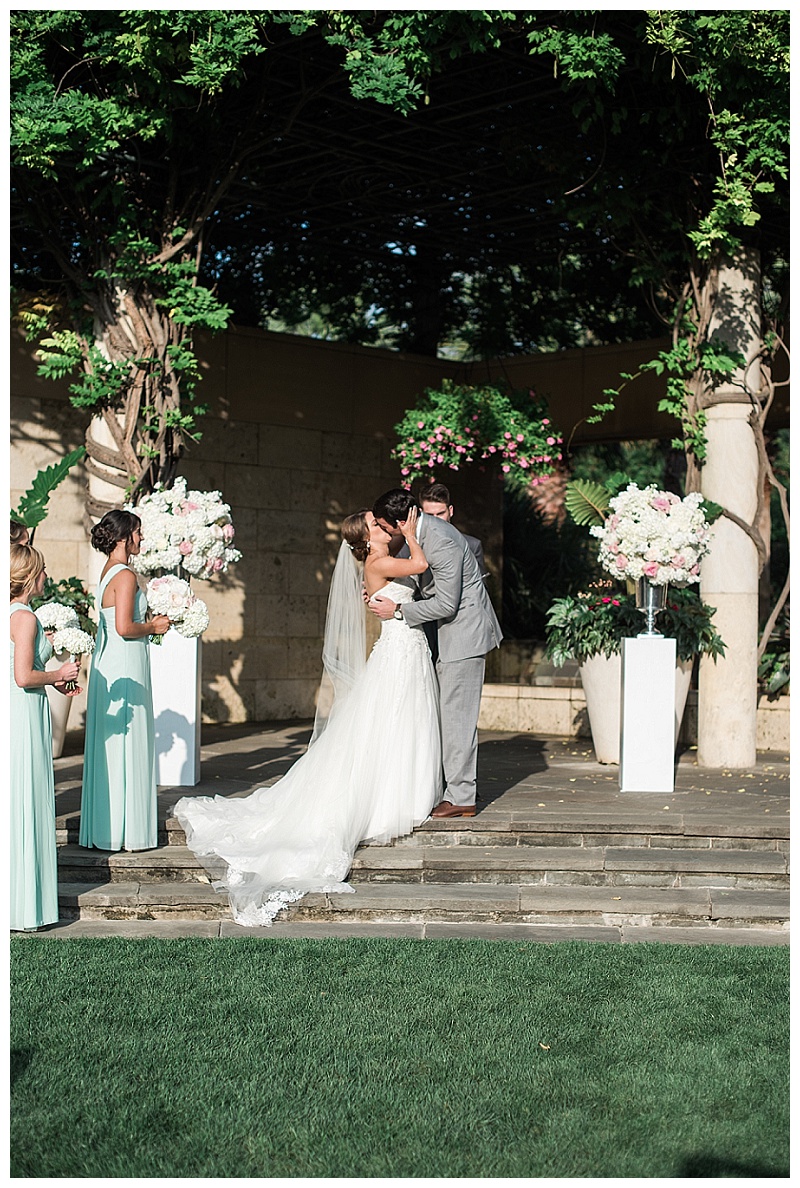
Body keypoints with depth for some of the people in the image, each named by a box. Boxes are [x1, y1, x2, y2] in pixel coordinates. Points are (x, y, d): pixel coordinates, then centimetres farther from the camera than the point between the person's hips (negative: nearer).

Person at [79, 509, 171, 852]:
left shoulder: (108, 572, 13)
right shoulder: (125, 575, -16)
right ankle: (127, 830, 3)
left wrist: (149, 622, 15)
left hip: (108, 664, 10)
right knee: (126, 746, -3)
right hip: (125, 667, -10)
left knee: (110, 746, 13)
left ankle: (104, 828, 19)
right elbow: (124, 628, -22)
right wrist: (153, 627, -7)